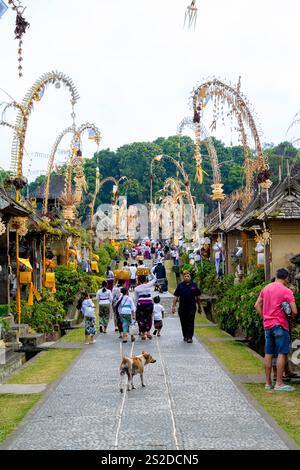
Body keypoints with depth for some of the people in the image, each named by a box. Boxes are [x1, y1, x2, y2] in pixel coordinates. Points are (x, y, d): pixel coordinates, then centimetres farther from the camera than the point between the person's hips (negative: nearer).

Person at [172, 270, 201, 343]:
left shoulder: (194, 285, 4)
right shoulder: (180, 286, 4)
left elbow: (198, 296, 11)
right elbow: (176, 296, 3)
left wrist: (199, 306, 14)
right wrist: (174, 306, -5)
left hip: (191, 307, -1)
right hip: (182, 307, 2)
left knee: (190, 323, -6)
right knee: (183, 323, 8)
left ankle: (189, 337, -7)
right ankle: (185, 336, 22)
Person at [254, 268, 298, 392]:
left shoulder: (266, 288, 9)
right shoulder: (286, 291, -11)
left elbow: (257, 305, 14)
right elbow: (294, 312, -14)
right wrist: (289, 316, 6)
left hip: (267, 325, 7)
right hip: (280, 325, -7)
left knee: (268, 353, 10)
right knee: (281, 353, -2)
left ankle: (268, 382, 15)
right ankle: (279, 383, -3)